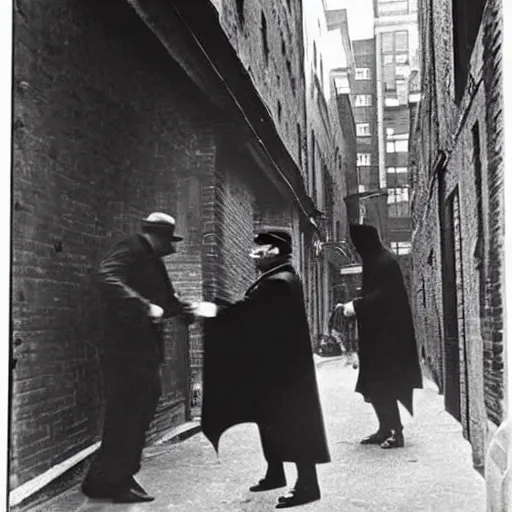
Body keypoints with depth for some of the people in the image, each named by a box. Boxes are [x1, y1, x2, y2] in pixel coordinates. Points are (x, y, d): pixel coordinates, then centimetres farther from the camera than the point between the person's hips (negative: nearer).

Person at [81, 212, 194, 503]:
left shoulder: (153, 260, 18)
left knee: (139, 415, 14)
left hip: (146, 350, 10)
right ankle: (103, 481, 7)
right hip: (128, 350, -10)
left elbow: (167, 300, 24)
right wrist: (145, 307, -34)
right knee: (125, 416, -5)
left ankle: (121, 479, 24)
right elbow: (107, 279, -28)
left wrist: (191, 310, 8)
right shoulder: (130, 250, -11)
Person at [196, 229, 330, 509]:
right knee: (271, 418, 18)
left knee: (292, 421, -4)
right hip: (276, 362, 11)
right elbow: (251, 312, 12)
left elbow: (245, 312, -22)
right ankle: (275, 472, 32)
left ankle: (307, 484, 3)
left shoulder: (278, 283, -22)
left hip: (282, 365, -11)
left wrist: (212, 312, -10)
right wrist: (215, 311, 5)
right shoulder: (278, 278, 12)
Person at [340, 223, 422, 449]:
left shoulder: (385, 261, -15)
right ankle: (386, 429, 20)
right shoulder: (374, 260, 13)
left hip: (388, 334, -9)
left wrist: (357, 306, -20)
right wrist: (354, 305, 9)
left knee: (383, 385, -5)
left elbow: (384, 295, -23)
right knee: (375, 384, 11)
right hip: (377, 333, 9)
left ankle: (395, 432, 3)